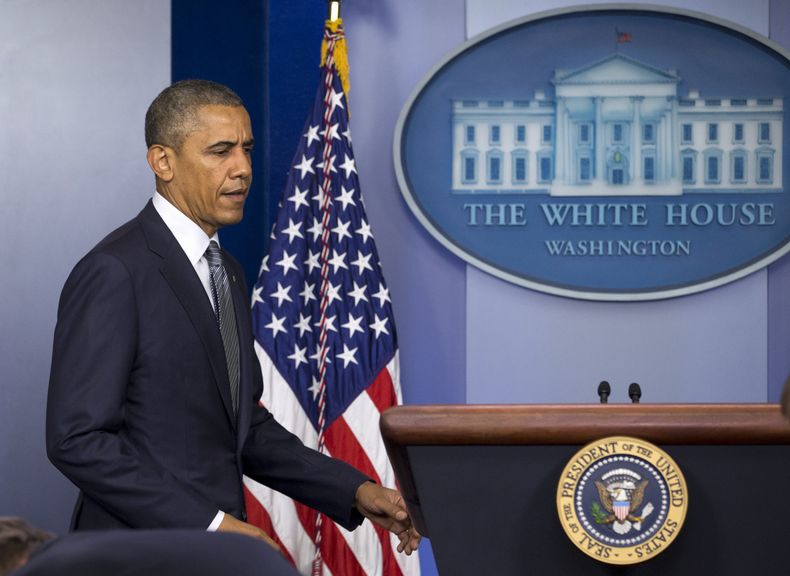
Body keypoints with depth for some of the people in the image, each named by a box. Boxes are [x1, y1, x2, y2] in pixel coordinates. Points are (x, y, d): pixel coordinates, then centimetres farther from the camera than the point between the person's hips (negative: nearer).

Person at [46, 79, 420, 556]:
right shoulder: (114, 272, -15)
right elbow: (78, 439, -20)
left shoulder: (226, 272, 13)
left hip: (218, 548, 8)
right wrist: (209, 523, -22)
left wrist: (356, 492, 5)